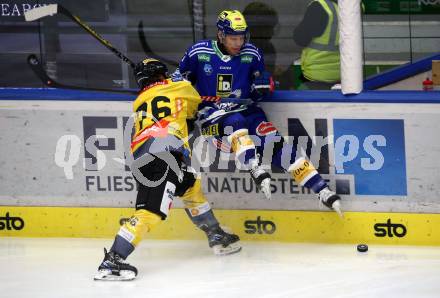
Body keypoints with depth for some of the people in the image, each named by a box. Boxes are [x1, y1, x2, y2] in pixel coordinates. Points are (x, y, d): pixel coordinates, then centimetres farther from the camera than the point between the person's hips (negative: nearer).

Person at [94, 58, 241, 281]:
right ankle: (112, 260, -29)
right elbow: (197, 107, 38)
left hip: (140, 158, 7)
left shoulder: (139, 103, 31)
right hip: (164, 154, -7)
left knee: (192, 187, 30)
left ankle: (216, 237, 38)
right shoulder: (180, 88, 20)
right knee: (150, 212, -17)